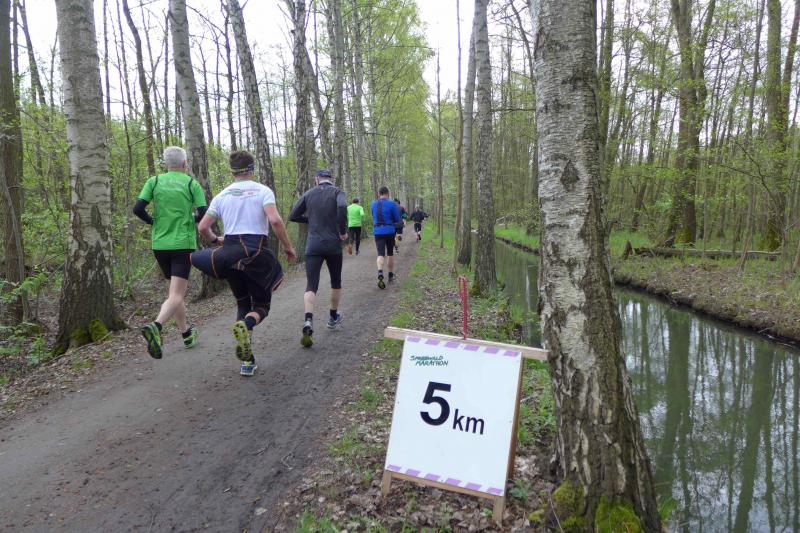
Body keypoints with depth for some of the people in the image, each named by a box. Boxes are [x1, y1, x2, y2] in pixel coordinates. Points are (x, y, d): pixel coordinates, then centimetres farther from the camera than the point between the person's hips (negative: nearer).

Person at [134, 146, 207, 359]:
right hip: (183, 244, -4)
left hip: (159, 244, 4)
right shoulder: (192, 183, 0)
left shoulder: (154, 181, 6)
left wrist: (153, 221, 16)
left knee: (175, 290, 19)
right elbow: (203, 214, -7)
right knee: (176, 295, -9)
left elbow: (138, 209, -3)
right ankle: (156, 325, -36)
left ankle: (186, 334, 28)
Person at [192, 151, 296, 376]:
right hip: (257, 253, -3)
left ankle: (247, 361, 7)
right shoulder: (262, 191, -1)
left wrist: (216, 240, 29)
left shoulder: (222, 196, 10)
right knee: (261, 305, 13)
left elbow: (202, 227, 9)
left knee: (242, 304, 19)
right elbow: (275, 220, -17)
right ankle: (246, 325, -26)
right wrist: (288, 247, -6)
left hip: (230, 255, 4)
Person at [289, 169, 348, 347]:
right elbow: (342, 207, -21)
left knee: (311, 286, -6)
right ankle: (333, 317, 33)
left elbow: (293, 216, 11)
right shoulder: (337, 192, 1)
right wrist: (343, 231, -10)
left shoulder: (309, 194, 10)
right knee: (336, 282, 20)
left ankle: (308, 322, -29)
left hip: (313, 245, 1)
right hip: (333, 244, -1)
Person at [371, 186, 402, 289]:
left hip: (377, 232, 2)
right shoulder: (392, 204, -6)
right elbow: (398, 220, -1)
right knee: (390, 254, 15)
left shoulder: (373, 204, 7)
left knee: (381, 254, -4)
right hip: (390, 231, -2)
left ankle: (380, 274, -30)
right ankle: (391, 275, 25)